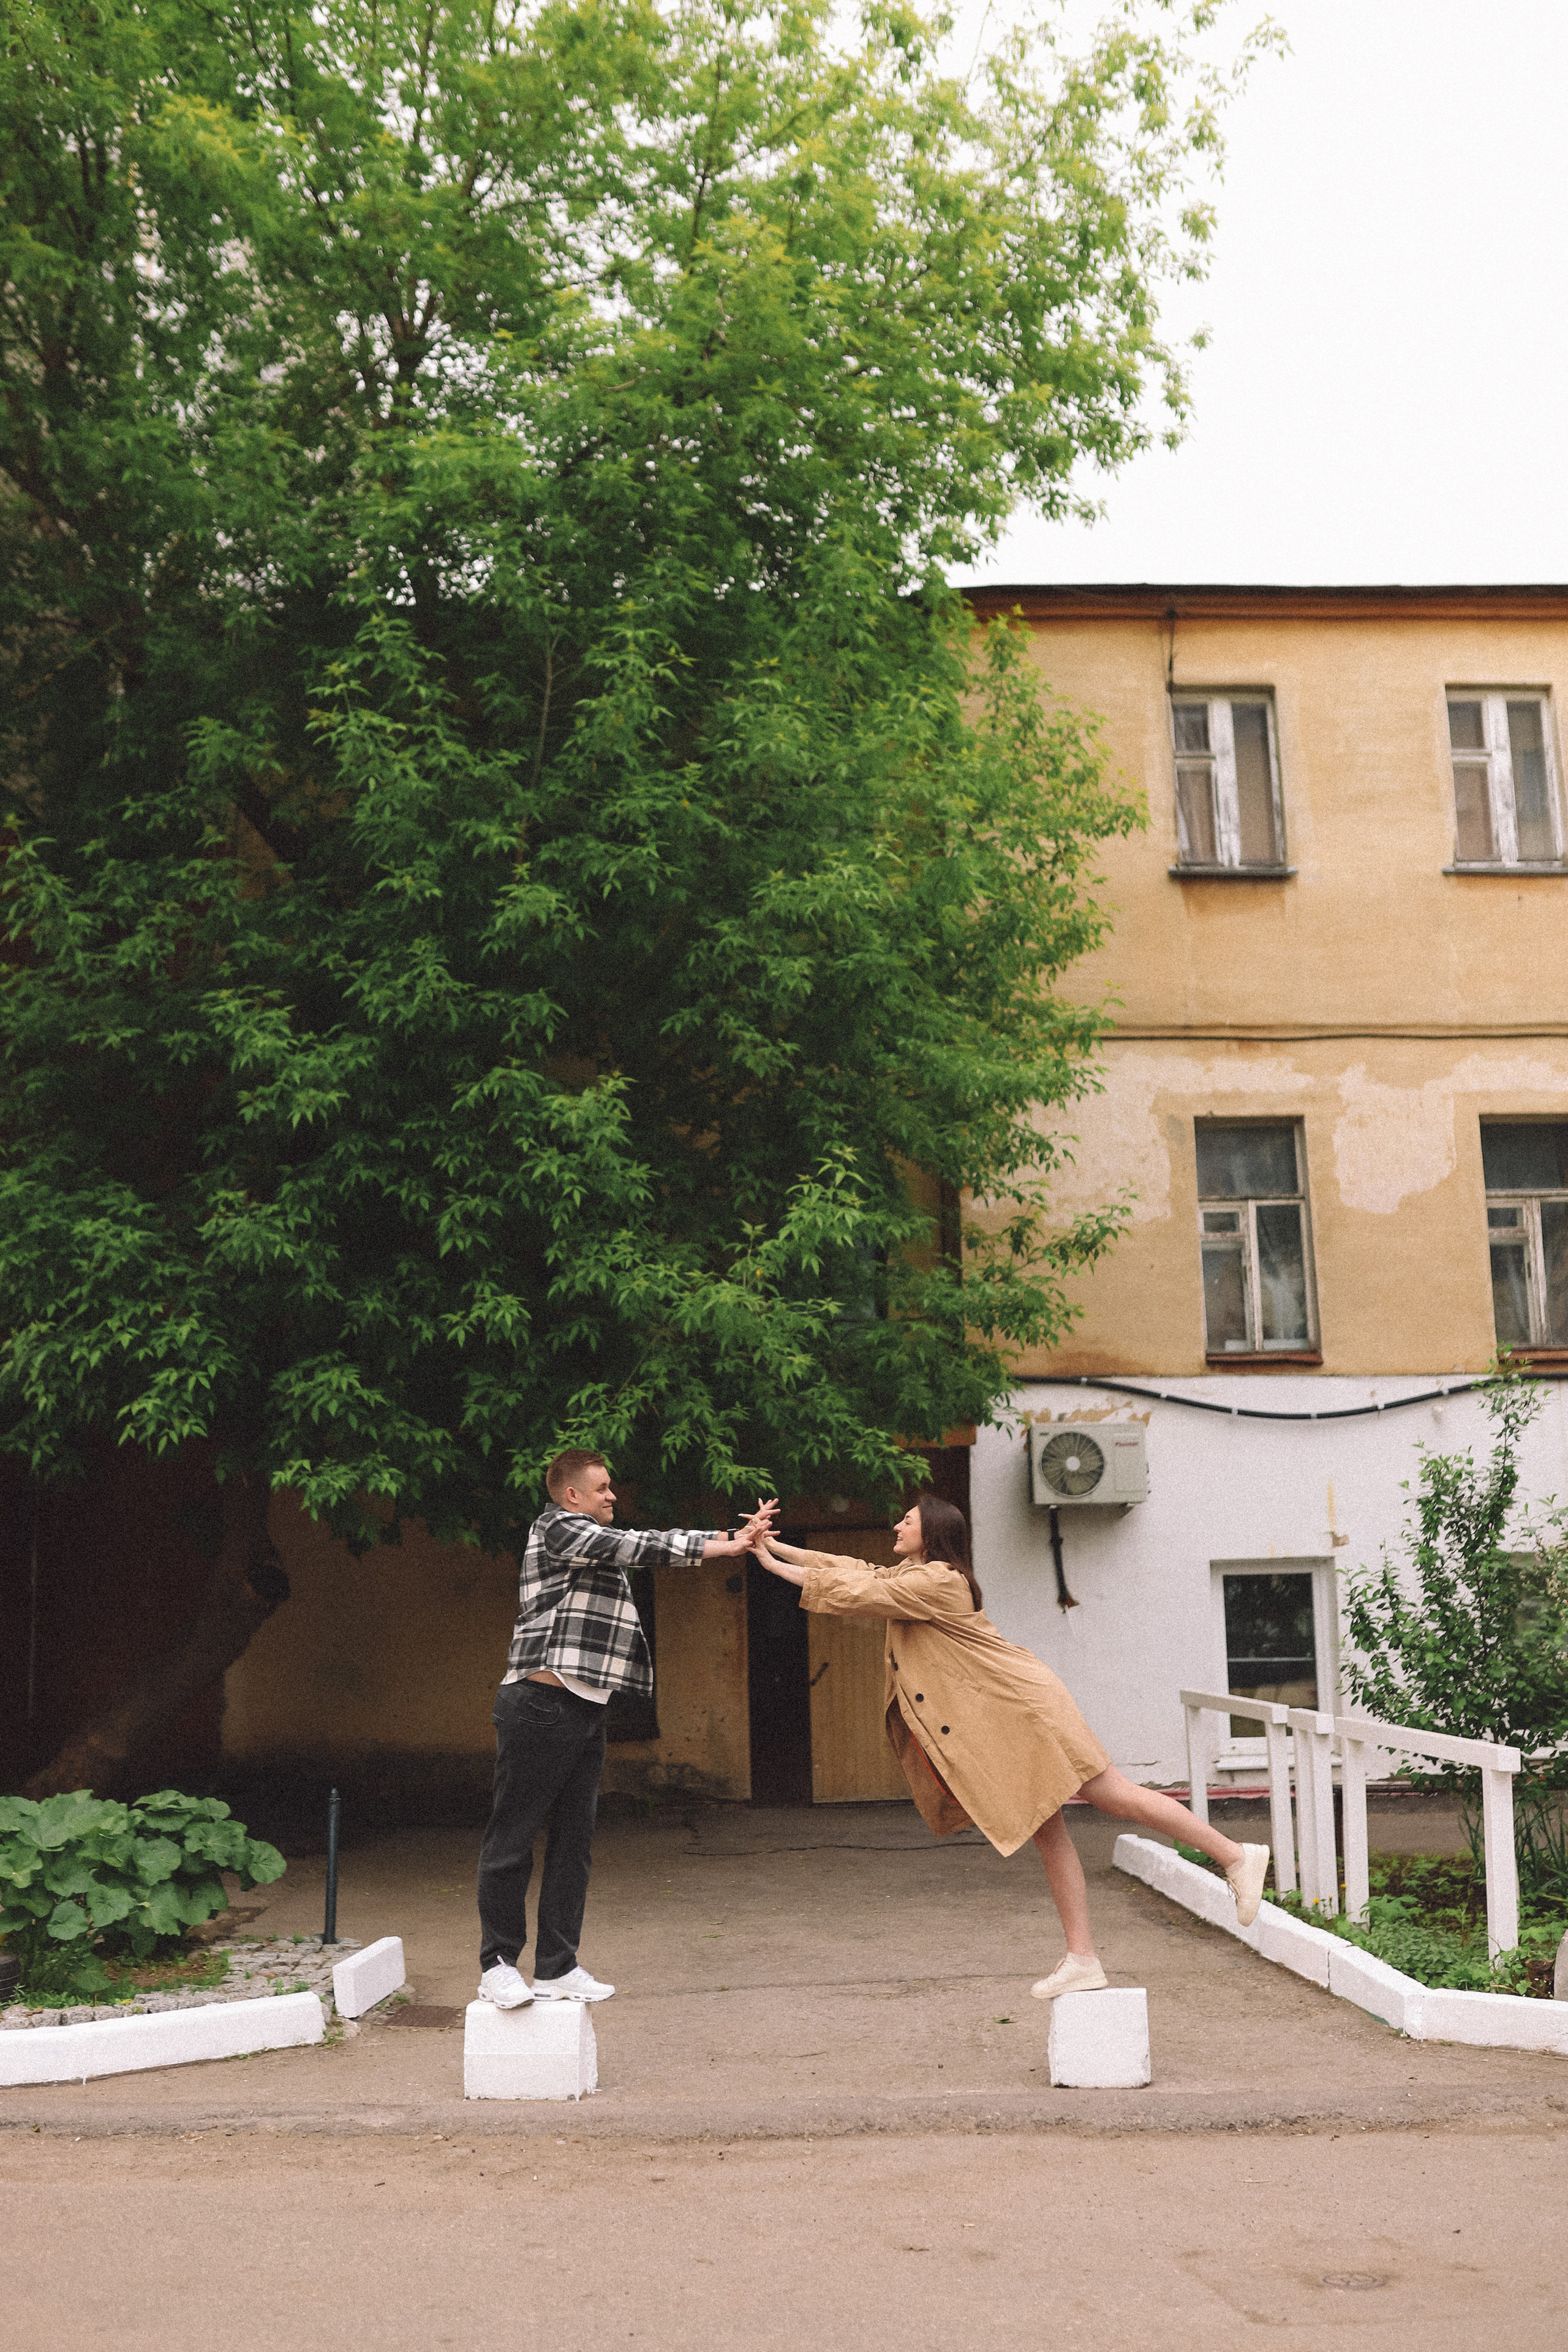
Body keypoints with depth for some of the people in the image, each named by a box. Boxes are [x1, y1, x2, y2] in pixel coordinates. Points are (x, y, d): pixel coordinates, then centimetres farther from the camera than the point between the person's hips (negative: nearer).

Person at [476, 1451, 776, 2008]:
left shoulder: (600, 1544, 22)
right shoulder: (555, 1527, -4)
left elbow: (647, 1544, 16)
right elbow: (636, 1545, -13)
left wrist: (733, 1537, 6)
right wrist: (715, 1548, -10)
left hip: (586, 1711, 9)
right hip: (541, 1704, -9)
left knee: (574, 1840, 8)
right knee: (513, 1837, -1)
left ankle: (556, 1969, 14)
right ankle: (497, 1964, 7)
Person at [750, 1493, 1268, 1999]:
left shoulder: (936, 1582, -14)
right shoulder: (906, 1579, 16)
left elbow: (853, 1593, -17)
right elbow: (849, 1570, 21)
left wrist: (780, 1570, -7)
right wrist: (776, 1549, 15)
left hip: (1019, 1706, -10)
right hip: (991, 1729, 10)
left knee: (1112, 1793, -8)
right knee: (1046, 1833, 6)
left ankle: (1235, 1855, -1)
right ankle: (1082, 1960, 5)